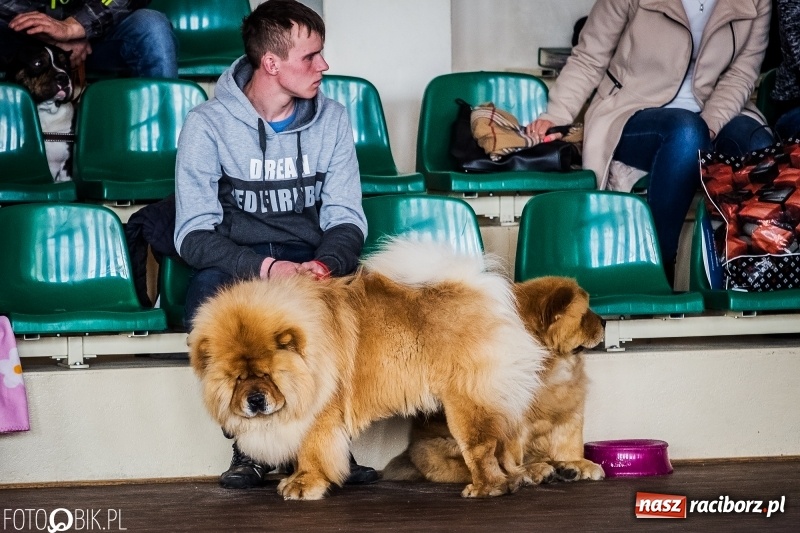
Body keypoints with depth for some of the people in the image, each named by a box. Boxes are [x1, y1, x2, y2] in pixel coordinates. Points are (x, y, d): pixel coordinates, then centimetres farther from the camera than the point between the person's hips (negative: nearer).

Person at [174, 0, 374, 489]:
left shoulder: (331, 119, 4)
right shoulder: (209, 124, -7)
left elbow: (346, 219, 2)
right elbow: (194, 234, -12)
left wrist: (323, 265, -22)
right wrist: (265, 268, -29)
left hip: (313, 262, 2)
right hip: (237, 264, -2)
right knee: (208, 297, -37)